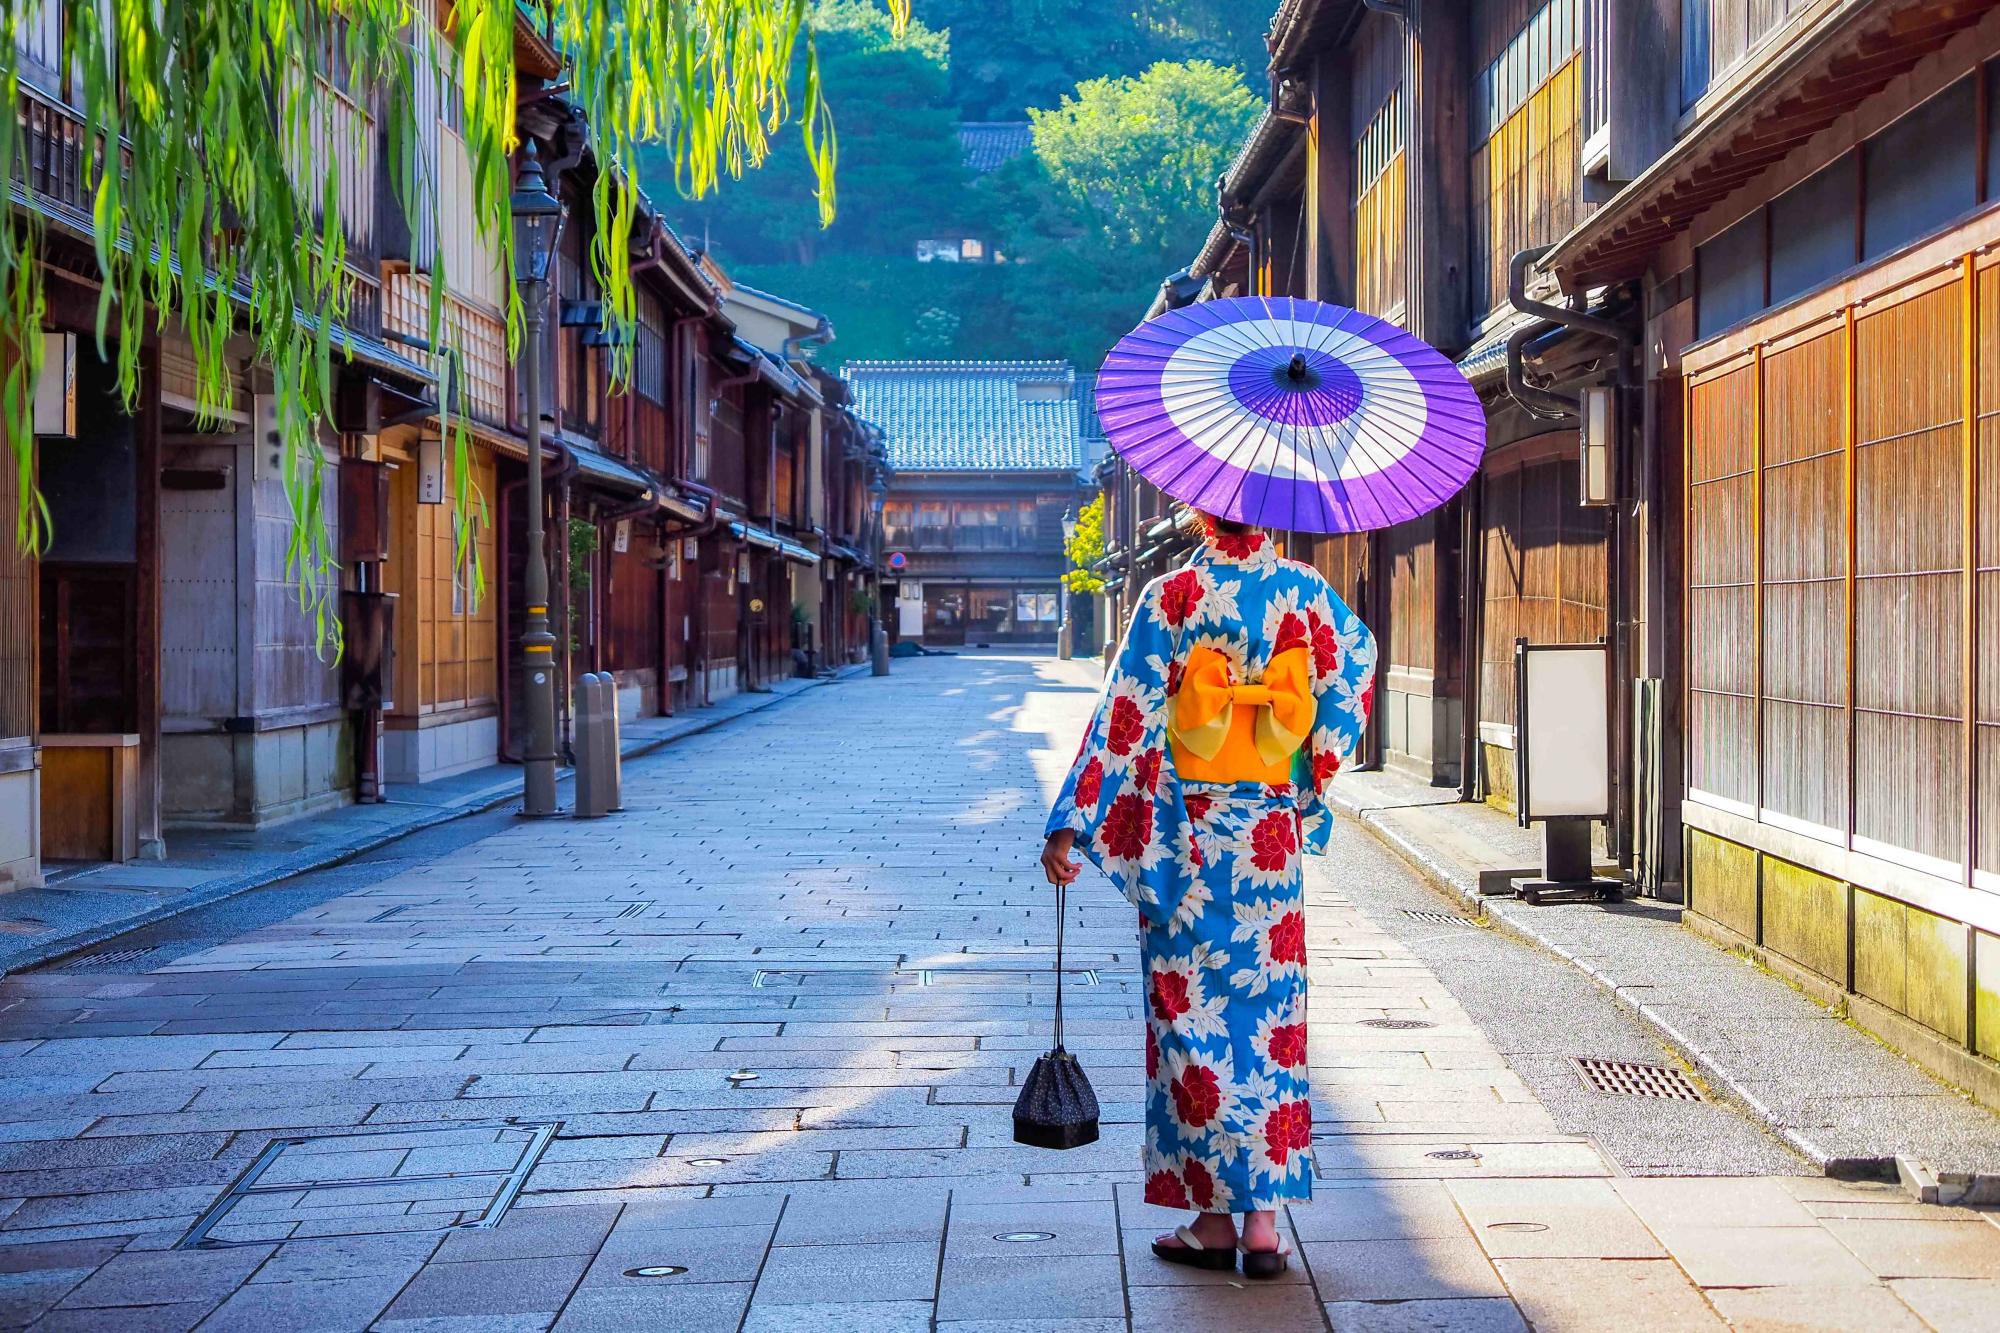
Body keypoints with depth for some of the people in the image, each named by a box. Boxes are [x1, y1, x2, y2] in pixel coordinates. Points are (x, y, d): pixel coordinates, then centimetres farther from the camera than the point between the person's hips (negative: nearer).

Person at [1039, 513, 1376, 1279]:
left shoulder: (1173, 595, -9)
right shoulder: (1305, 593, 1)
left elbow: (1127, 716, -12)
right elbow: (1354, 678, 12)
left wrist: (1070, 826, -11)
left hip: (1187, 840, -3)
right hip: (1272, 841, 3)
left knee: (1191, 1013, 5)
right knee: (1269, 1015, 7)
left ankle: (1213, 1220, 8)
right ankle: (1263, 1219, 7)